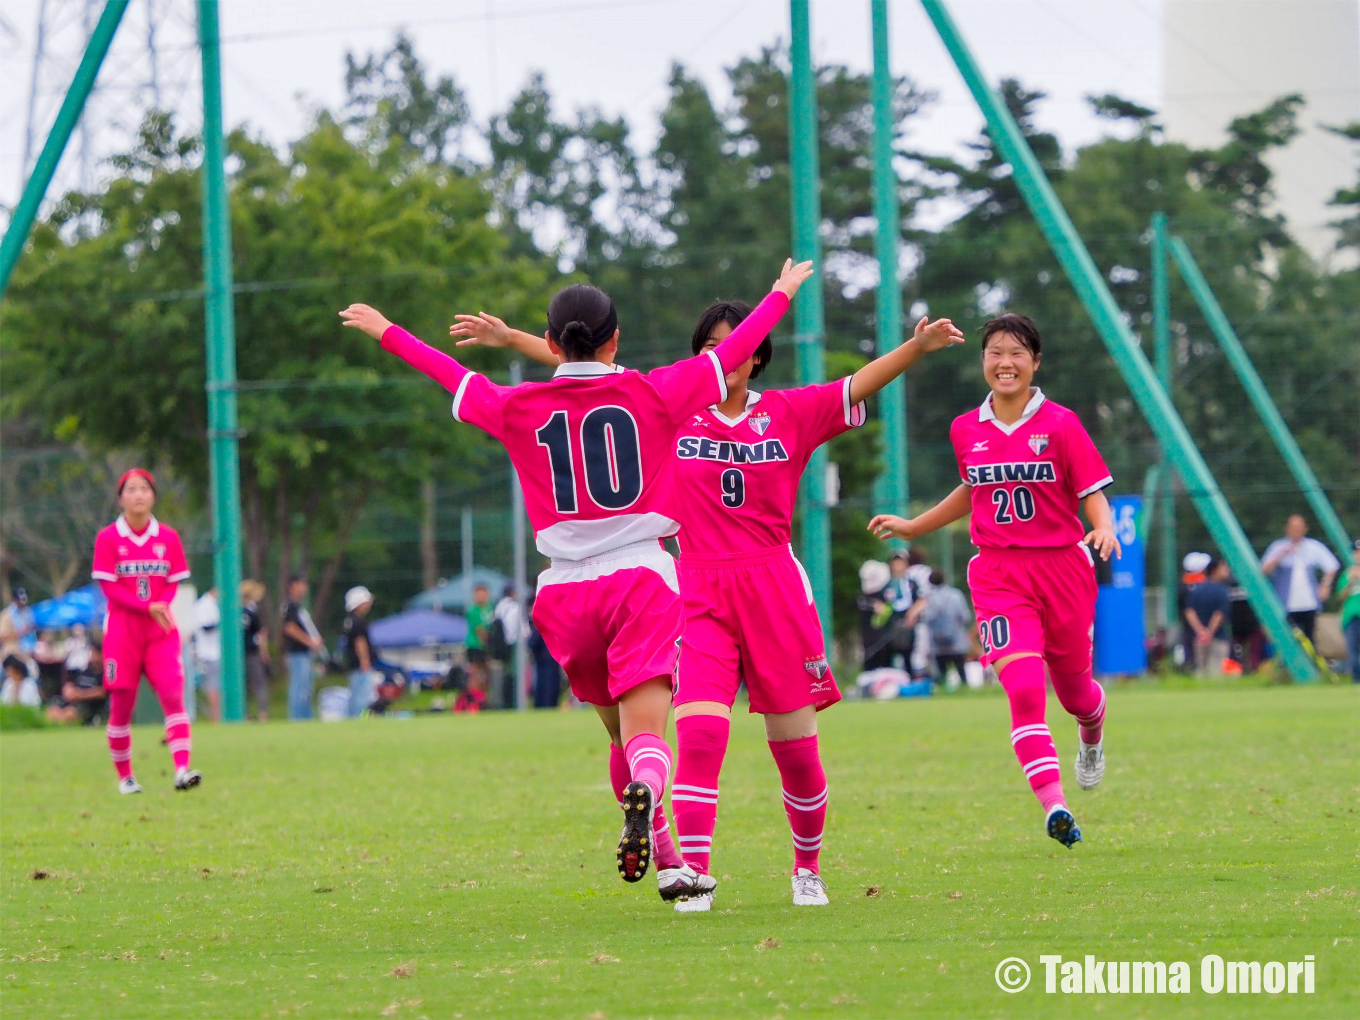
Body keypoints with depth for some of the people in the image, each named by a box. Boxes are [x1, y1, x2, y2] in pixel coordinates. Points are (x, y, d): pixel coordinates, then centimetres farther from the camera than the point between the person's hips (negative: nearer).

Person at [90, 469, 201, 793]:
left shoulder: (168, 537, 6)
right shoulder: (108, 538, -2)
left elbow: (173, 583, 7)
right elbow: (109, 587, -7)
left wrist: (162, 604, -16)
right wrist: (147, 607, -19)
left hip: (161, 631, 2)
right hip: (122, 629, -2)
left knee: (173, 696, -13)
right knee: (121, 705, 2)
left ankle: (182, 770, -21)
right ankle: (124, 776, 15)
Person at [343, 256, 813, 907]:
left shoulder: (519, 409, 6)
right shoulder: (650, 394, 2)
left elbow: (452, 376, 22)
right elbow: (733, 352, 13)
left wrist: (386, 333, 39)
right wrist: (783, 294, 29)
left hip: (566, 595, 3)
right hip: (641, 579, -3)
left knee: (621, 736, 19)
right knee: (647, 735, -14)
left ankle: (669, 863, 19)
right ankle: (644, 795, -47)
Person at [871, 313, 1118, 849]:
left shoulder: (1060, 424, -5)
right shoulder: (966, 431, 5)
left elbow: (1093, 493, -4)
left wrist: (1103, 528, -25)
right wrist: (914, 527, 28)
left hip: (1062, 568, -1)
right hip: (998, 574, 1)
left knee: (1073, 689, 15)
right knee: (1024, 690, -19)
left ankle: (1092, 734, 53)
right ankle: (1053, 804, -24)